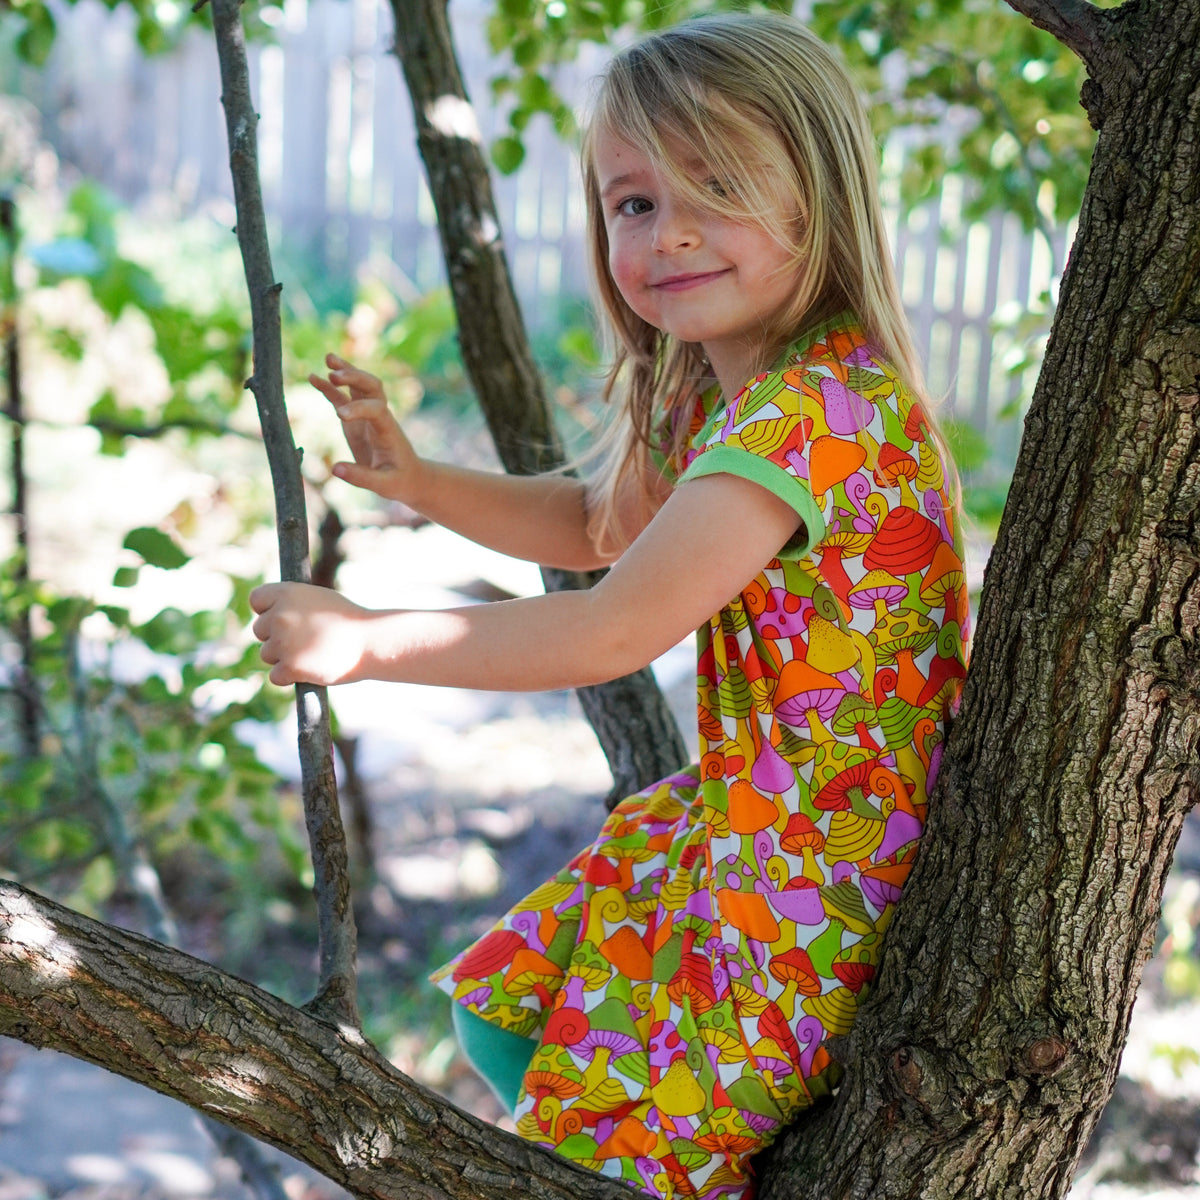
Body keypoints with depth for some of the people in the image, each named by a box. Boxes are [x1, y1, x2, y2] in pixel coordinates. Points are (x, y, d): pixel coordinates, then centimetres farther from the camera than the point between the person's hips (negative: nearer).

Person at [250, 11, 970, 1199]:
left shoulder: (815, 406, -28)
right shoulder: (707, 391, 4)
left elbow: (618, 630, -31)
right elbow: (593, 521, 22)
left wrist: (369, 640, -23)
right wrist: (417, 481, 8)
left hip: (827, 867, -9)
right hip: (733, 814, 10)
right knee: (503, 1012, 16)